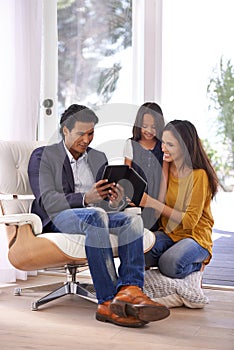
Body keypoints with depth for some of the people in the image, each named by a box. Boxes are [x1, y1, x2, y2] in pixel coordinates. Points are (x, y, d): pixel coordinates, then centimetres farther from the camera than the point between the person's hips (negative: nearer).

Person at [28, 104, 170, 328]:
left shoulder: (99, 158, 22)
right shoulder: (43, 156, 5)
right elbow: (47, 201, -10)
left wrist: (115, 203, -9)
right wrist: (85, 198, -26)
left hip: (96, 214, 5)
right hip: (55, 218, -5)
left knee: (132, 219, -26)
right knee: (95, 215, -38)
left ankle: (129, 290, -44)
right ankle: (109, 301, -43)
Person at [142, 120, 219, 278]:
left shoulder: (199, 175, -14)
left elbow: (190, 221, -18)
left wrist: (152, 203, -23)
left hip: (195, 236, -4)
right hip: (167, 232, 4)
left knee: (170, 265, -33)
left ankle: (198, 263, -1)